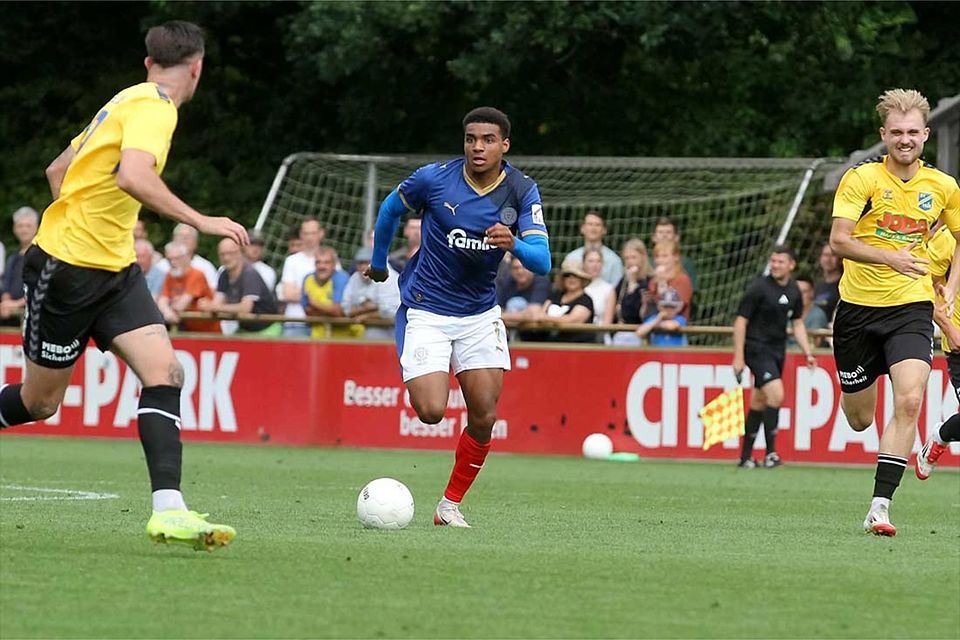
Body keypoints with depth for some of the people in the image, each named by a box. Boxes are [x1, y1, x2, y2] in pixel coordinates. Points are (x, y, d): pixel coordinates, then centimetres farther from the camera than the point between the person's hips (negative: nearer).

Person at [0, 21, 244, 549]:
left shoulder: (128, 102, 14)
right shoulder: (153, 106, -14)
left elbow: (57, 170, 23)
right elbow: (133, 177, -33)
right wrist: (201, 222, -30)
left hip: (113, 269, 9)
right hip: (66, 268, -9)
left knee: (164, 371, -11)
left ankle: (168, 510, -21)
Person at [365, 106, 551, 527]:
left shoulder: (522, 192, -8)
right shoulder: (435, 178, -14)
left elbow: (542, 261, -16)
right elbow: (391, 208, 7)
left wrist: (514, 244, -37)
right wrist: (378, 263, 18)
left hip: (480, 314, 3)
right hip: (425, 311, -3)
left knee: (484, 417, -4)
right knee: (431, 411, -17)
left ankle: (451, 504, 13)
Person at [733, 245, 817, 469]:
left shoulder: (793, 291, 7)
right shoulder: (759, 287, -12)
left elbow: (797, 323, 18)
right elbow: (740, 321, -10)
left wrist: (808, 353, 9)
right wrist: (739, 357, -14)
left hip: (778, 350, 7)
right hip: (757, 348, -7)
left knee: (759, 403, 11)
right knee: (776, 394, -20)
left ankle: (746, 456, 18)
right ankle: (770, 453, -17)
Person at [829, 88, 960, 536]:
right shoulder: (862, 179, -9)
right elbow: (839, 240, -19)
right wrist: (891, 257, -33)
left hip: (912, 307, 1)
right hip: (858, 308, -1)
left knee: (909, 401, -22)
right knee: (859, 420, 9)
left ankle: (880, 506, -19)